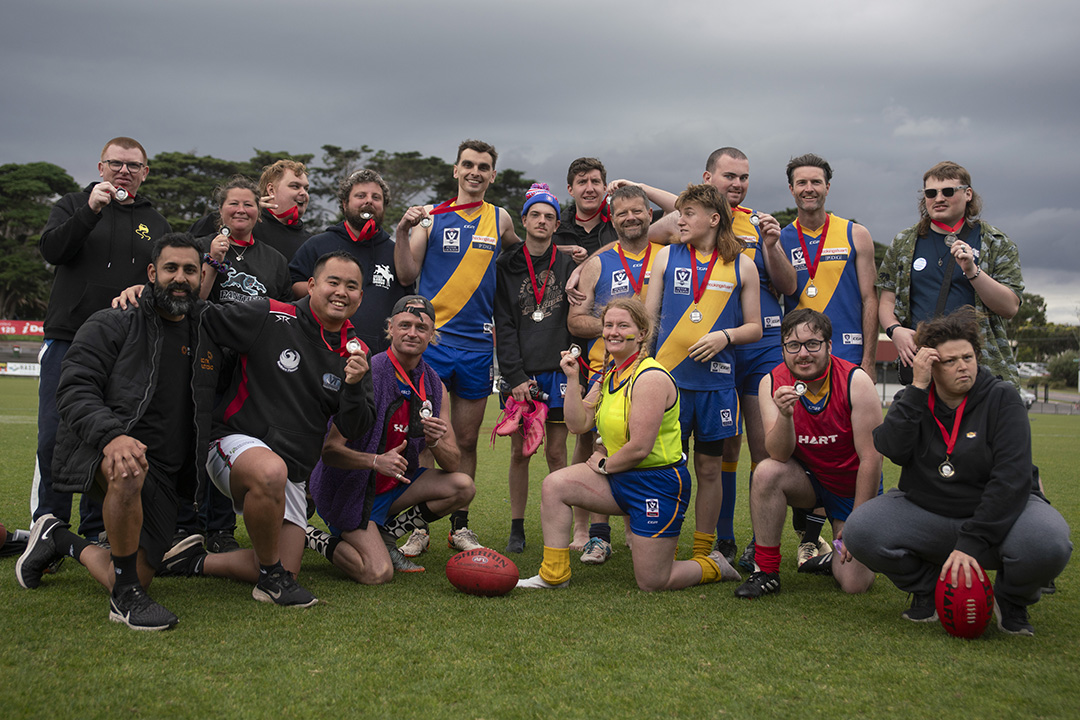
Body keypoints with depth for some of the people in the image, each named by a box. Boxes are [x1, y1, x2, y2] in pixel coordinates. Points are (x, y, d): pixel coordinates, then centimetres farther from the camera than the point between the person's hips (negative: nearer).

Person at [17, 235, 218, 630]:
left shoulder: (208, 338, 13)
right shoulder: (111, 325, 1)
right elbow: (74, 390, -10)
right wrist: (111, 435, -29)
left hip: (166, 477, 5)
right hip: (101, 450, -5)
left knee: (131, 580, -1)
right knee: (129, 472, -42)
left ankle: (62, 541, 29)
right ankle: (126, 597, -23)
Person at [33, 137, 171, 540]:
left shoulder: (156, 225, 16)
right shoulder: (73, 205, 11)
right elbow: (51, 249, -6)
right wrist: (90, 211, -17)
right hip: (68, 339, -1)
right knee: (55, 438, -4)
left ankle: (97, 533, 12)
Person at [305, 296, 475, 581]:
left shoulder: (434, 387, -1)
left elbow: (452, 464, -1)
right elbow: (330, 450, -22)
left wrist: (436, 443, -23)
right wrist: (376, 460, -39)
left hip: (393, 486, 6)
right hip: (349, 488, -6)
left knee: (463, 487, -11)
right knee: (378, 574, -21)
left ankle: (386, 535, 4)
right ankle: (311, 538, 5)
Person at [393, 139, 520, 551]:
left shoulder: (499, 219, 10)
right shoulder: (431, 217, 2)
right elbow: (407, 275, -2)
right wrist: (403, 231, -15)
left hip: (477, 343, 3)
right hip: (431, 338, -3)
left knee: (466, 440, 10)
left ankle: (459, 525, 19)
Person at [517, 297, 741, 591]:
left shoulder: (650, 377, -20)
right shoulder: (610, 373, 8)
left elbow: (639, 448, -23)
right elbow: (578, 424, 2)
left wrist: (603, 464, -7)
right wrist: (572, 379, -5)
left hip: (658, 484, -8)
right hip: (619, 478, 8)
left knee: (652, 584, -4)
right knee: (554, 485, -8)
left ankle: (713, 566, 26)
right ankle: (554, 575, 3)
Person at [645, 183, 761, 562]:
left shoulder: (741, 265, 6)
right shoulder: (667, 256, 8)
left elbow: (755, 328, 8)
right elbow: (648, 317, 11)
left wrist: (725, 336, -10)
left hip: (716, 381, 0)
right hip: (669, 376, 0)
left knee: (709, 469, 7)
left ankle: (703, 553, 18)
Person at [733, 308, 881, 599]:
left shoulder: (855, 381, -21)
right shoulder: (772, 383, -14)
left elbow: (871, 458, -18)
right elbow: (780, 455, -21)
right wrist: (784, 414, -41)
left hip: (853, 487, -2)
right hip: (808, 479, 2)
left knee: (855, 584, -15)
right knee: (766, 472, -31)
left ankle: (836, 558, 22)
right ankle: (766, 570, -16)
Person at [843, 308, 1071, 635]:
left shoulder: (1002, 397, -7)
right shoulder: (911, 400, 2)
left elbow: (1011, 477, -18)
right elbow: (893, 450, -19)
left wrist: (971, 543, -26)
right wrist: (917, 387, -21)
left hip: (995, 511, -2)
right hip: (925, 514, 2)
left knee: (1048, 544, -34)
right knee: (860, 531, -24)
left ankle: (1010, 600, 2)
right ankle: (928, 589, 6)